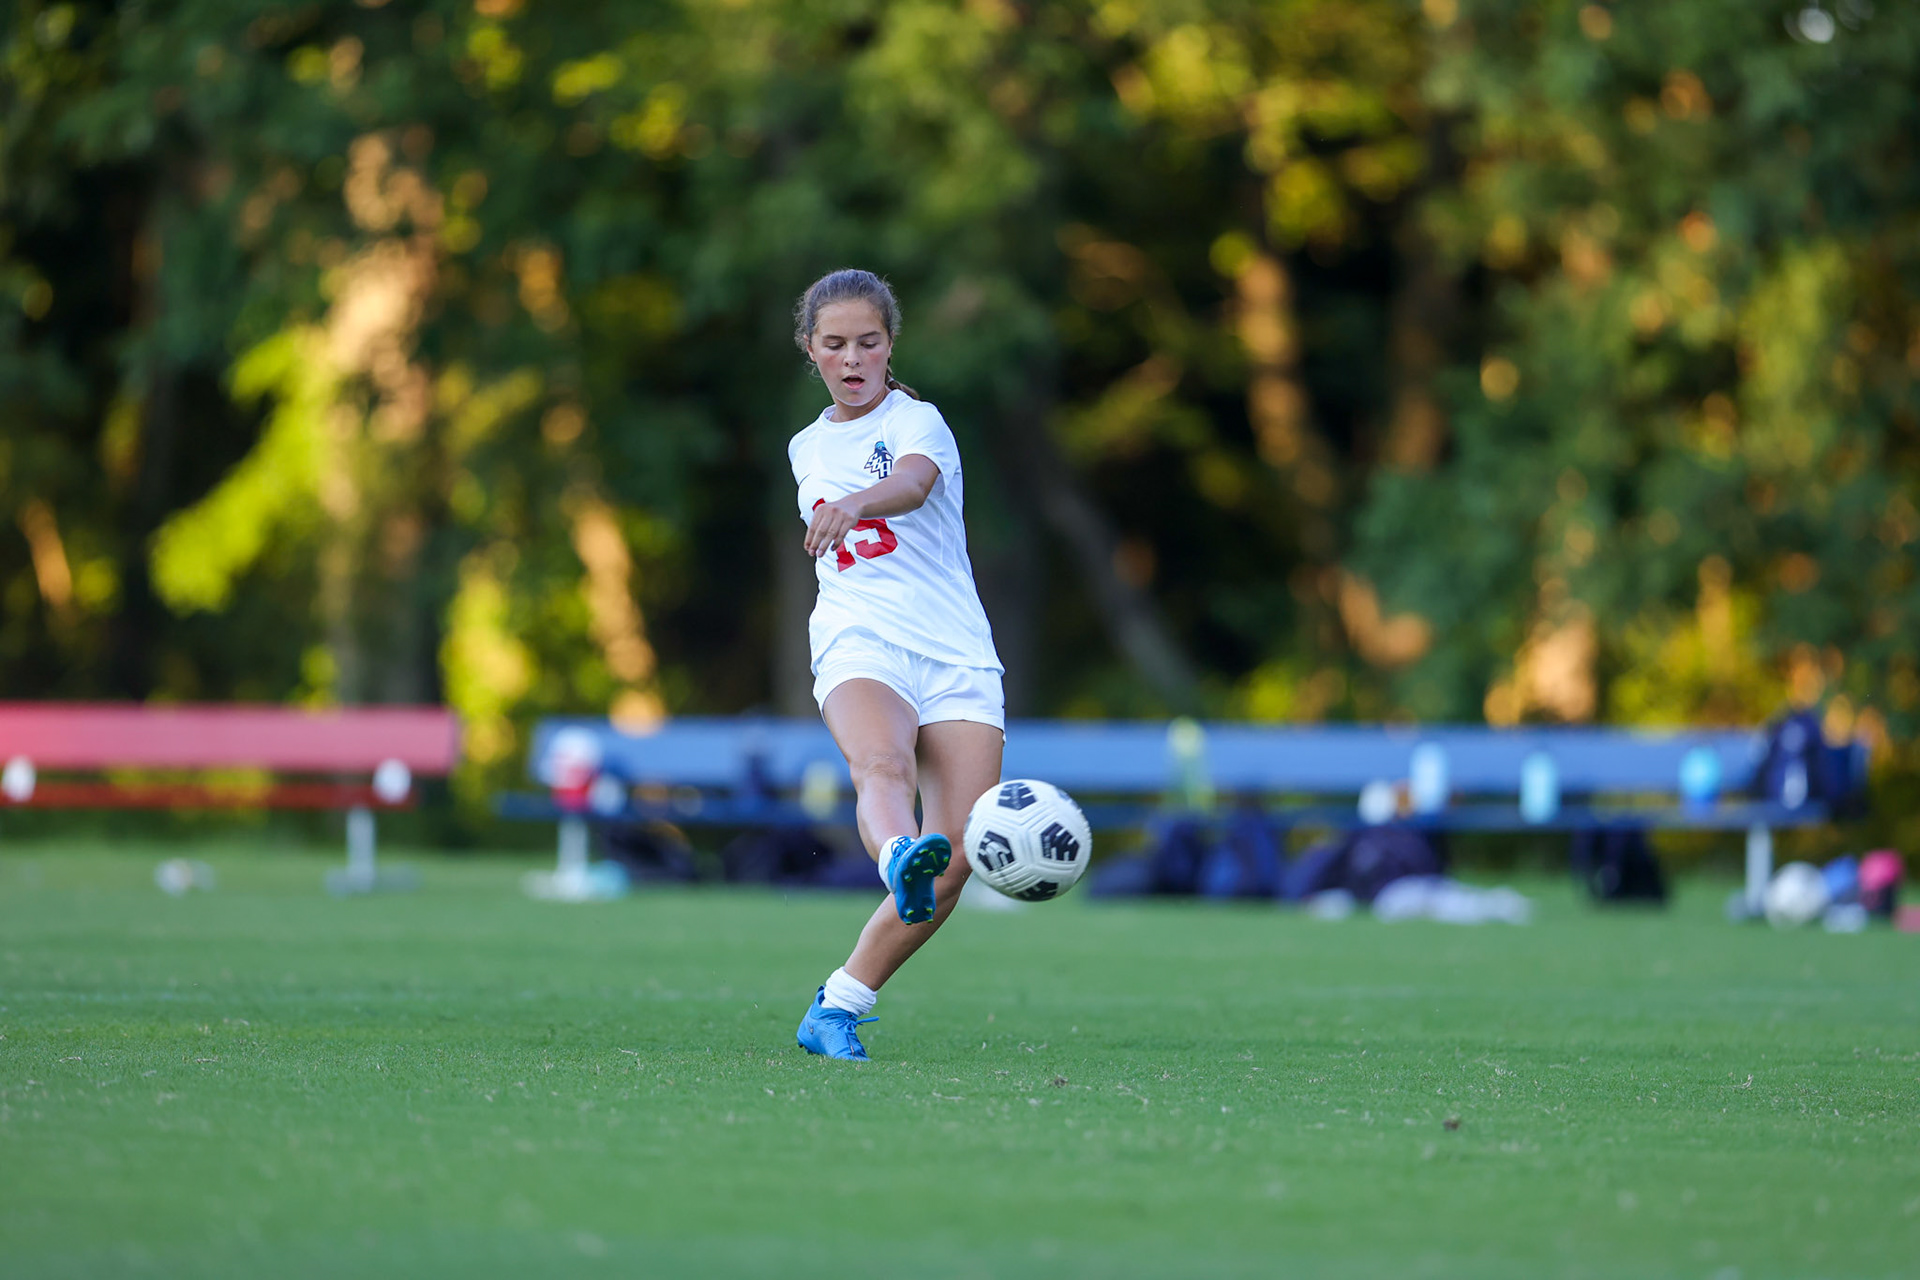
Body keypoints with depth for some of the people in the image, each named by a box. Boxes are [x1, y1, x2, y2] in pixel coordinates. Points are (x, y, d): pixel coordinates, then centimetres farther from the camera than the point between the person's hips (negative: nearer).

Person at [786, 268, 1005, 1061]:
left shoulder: (915, 423, 2)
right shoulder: (807, 448, 19)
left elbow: (912, 485, -24)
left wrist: (855, 505, -47)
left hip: (956, 658, -2)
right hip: (859, 646, 2)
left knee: (952, 866, -14)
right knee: (883, 766, -34)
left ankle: (838, 1008, -1)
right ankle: (899, 860, -68)